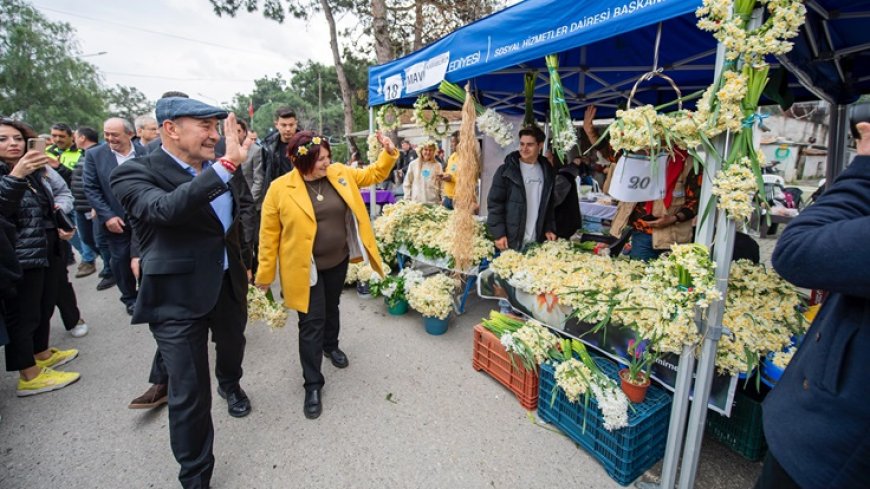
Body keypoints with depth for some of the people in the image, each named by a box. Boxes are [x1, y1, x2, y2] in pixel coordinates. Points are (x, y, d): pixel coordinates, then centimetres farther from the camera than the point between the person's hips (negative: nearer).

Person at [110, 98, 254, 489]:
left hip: (228, 285, 6)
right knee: (189, 393, 3)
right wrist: (227, 165, -40)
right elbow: (165, 208, -37)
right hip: (179, 298, -5)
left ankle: (229, 383, 63)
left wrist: (243, 263, 21)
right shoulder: (134, 173, -15)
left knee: (233, 346, 29)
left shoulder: (217, 172, 2)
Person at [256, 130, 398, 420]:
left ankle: (331, 346, 53)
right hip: (305, 267, -4)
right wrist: (265, 273, -7)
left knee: (331, 308, 25)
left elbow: (373, 175, 10)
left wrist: (389, 153, -5)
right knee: (312, 322, 1)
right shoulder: (280, 189, -16)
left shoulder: (341, 174, -3)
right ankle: (313, 384, 17)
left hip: (338, 259, 5)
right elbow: (270, 233, -10)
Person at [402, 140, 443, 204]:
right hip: (416, 201, 0)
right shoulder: (413, 164, 5)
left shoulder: (438, 165, 5)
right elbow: (407, 183, 9)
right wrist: (407, 199, 3)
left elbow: (441, 185, 5)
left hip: (433, 202, 0)